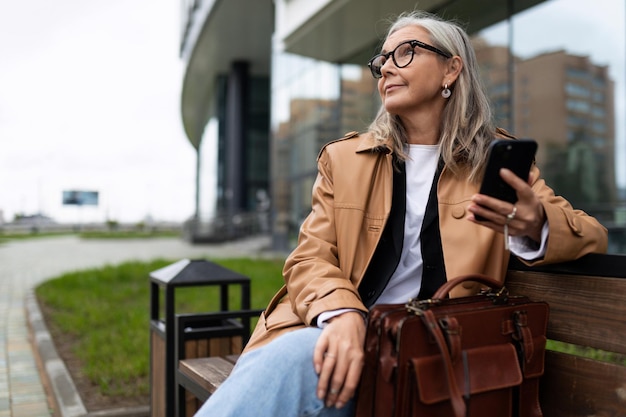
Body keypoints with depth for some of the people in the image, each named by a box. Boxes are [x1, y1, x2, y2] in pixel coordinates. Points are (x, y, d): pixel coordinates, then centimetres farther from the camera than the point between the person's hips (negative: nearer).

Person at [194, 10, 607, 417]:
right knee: (287, 361, -35)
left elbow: (593, 235, 8)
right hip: (342, 336, 2)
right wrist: (343, 316, -20)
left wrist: (535, 227, -18)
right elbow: (310, 258, 3)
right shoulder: (343, 158, 11)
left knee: (288, 363, -32)